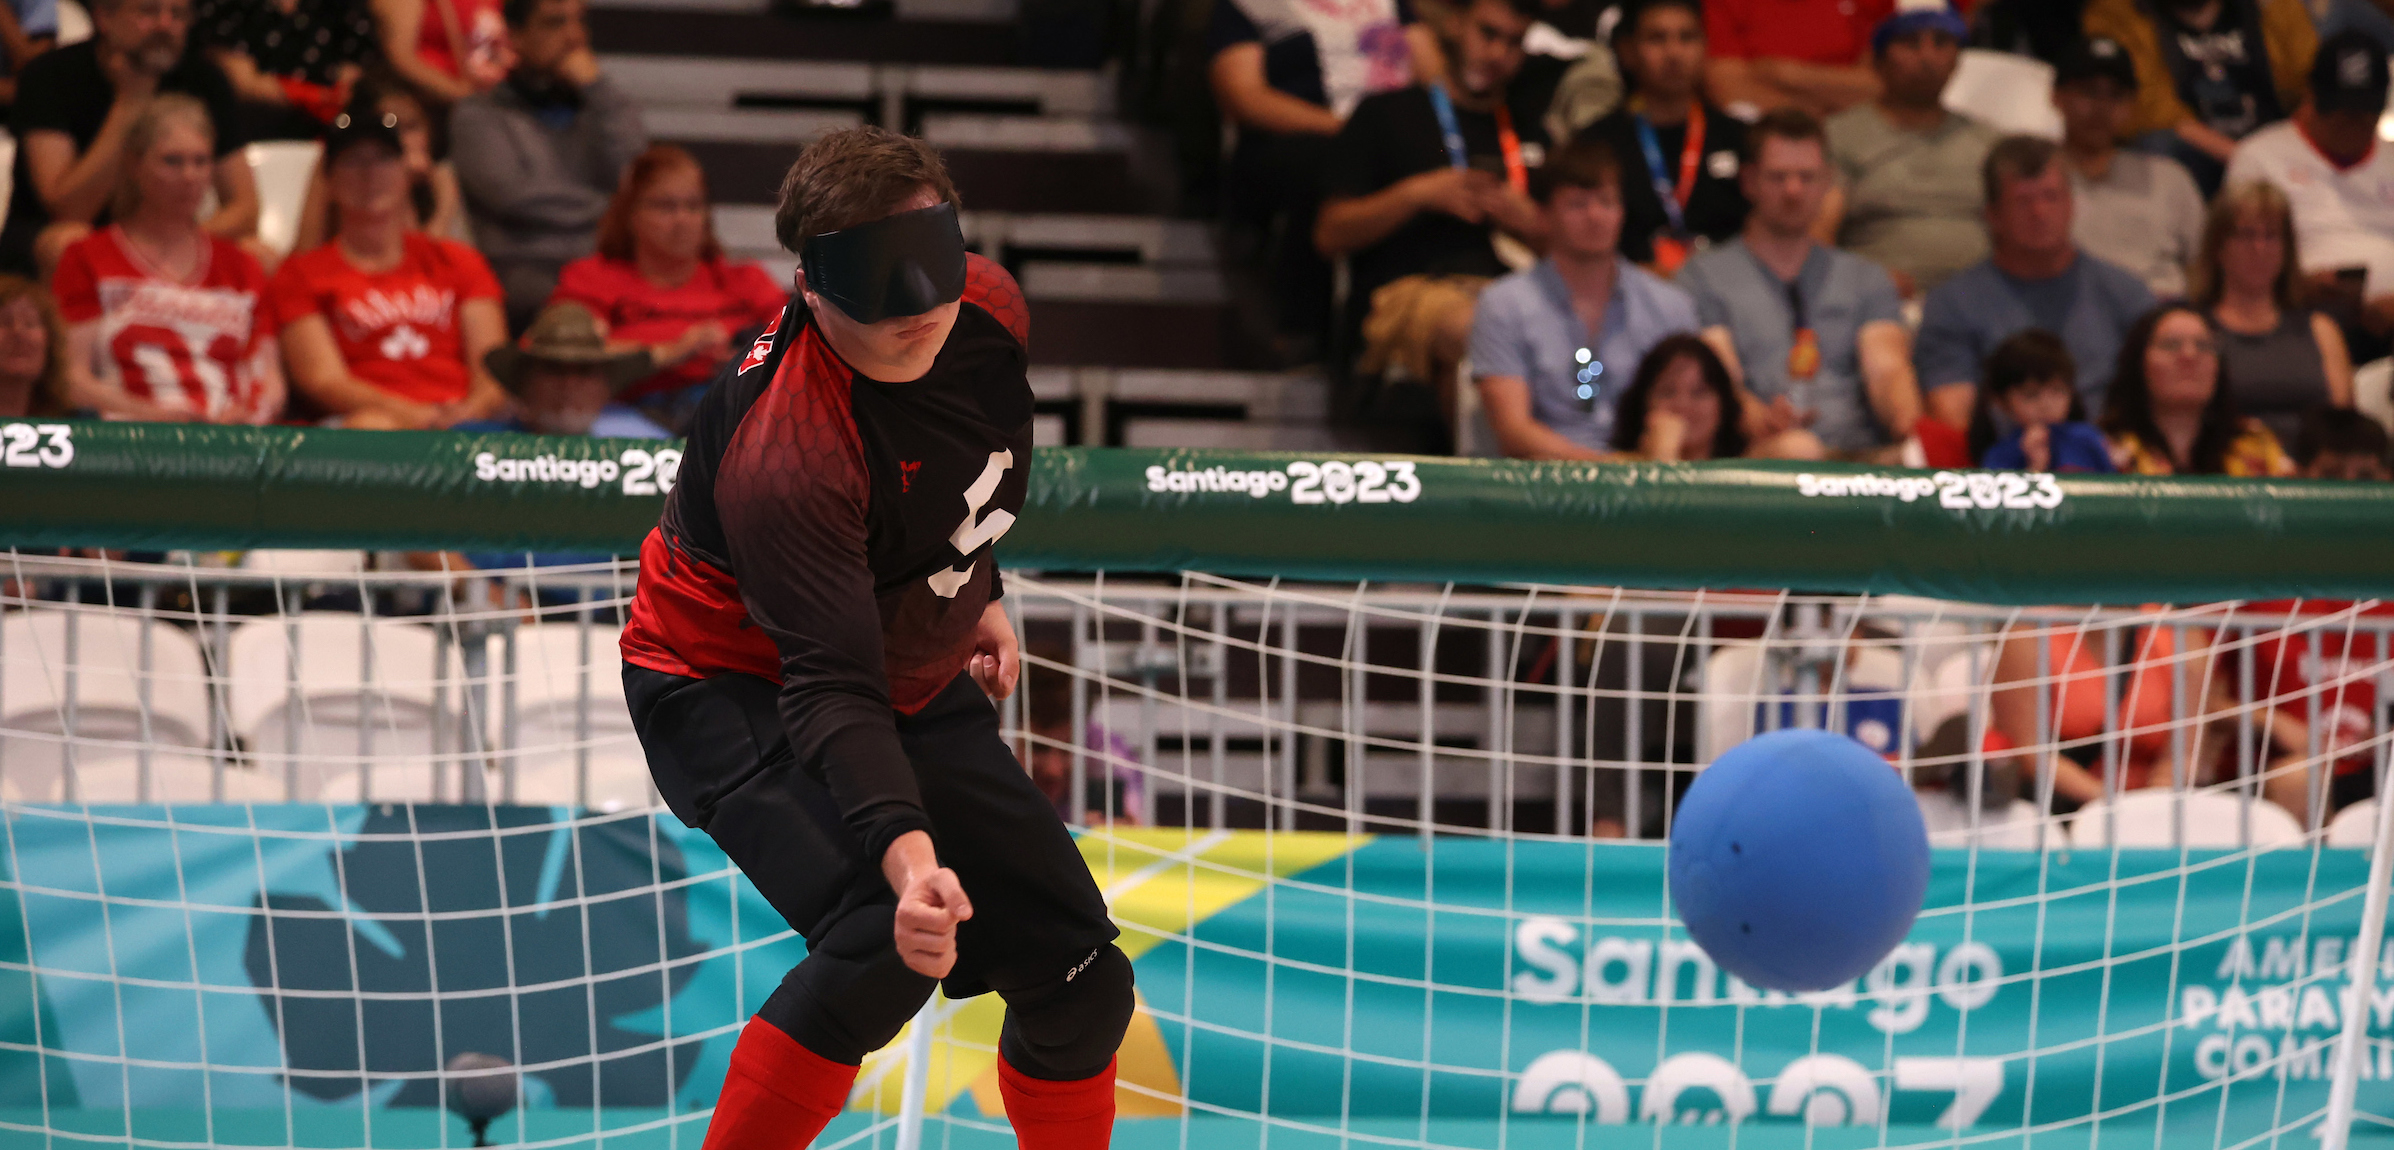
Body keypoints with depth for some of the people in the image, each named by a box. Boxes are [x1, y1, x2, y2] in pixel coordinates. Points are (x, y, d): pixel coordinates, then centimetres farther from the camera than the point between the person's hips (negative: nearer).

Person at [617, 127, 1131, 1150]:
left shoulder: (988, 311, -14)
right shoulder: (784, 452, -36)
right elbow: (831, 691, -41)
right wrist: (906, 857, -54)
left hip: (915, 675, 8)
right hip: (733, 685, -8)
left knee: (1079, 982, 6)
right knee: (889, 944, -31)